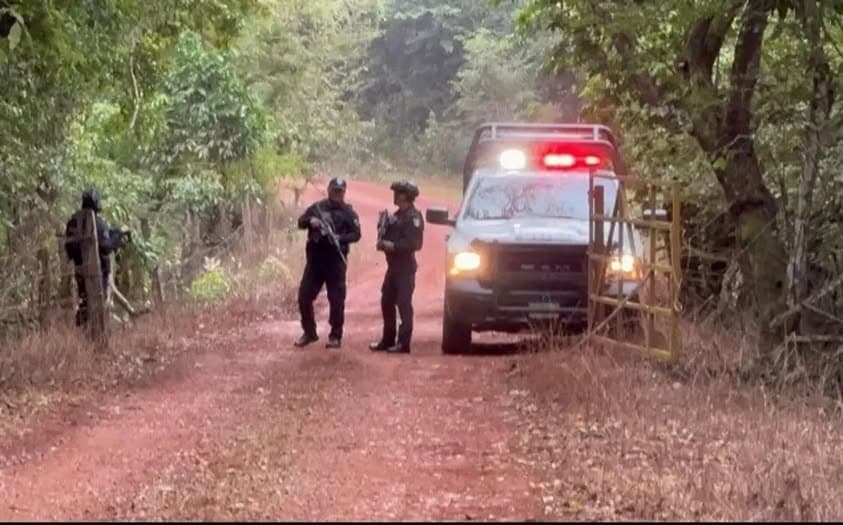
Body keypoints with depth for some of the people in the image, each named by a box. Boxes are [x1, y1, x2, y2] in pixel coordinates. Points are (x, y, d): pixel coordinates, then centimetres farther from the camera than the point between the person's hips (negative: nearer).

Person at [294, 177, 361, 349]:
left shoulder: (348, 212, 2)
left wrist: (340, 238, -22)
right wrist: (310, 221, -18)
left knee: (336, 299, -1)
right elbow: (300, 222, 4)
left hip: (336, 260, -3)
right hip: (315, 258, 3)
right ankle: (309, 332, 19)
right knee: (304, 296, 4)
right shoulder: (317, 207, 9)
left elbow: (356, 234, -5)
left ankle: (335, 336, 9)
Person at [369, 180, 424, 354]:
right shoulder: (397, 215, 17)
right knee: (387, 302, 13)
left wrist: (392, 246, -20)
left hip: (405, 267, -10)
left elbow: (414, 243, -22)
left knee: (404, 304, -8)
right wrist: (383, 242, 2)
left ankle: (404, 343, -5)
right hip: (393, 266, 10)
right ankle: (387, 340, 22)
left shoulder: (413, 217, -13)